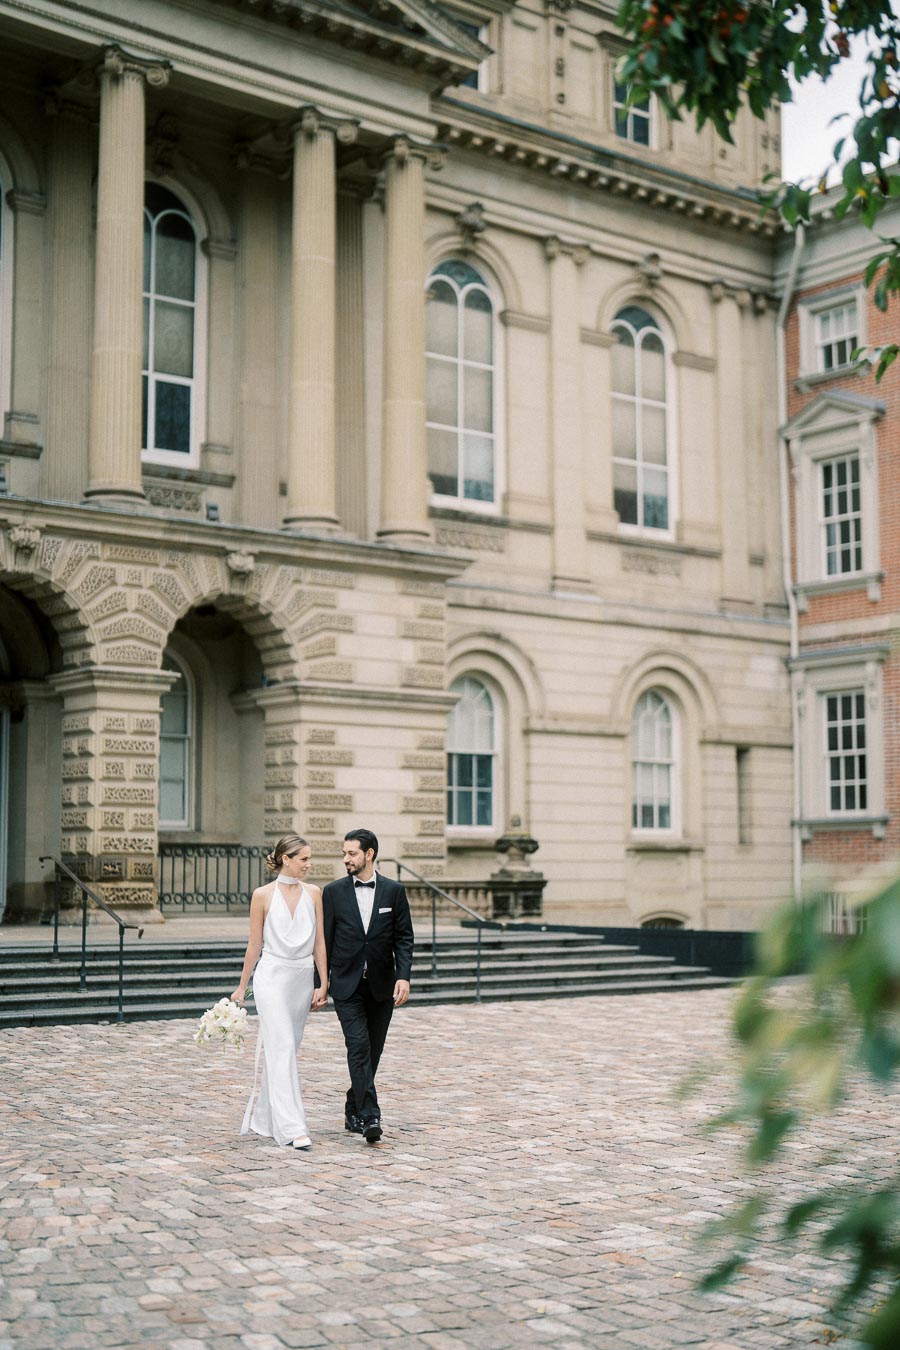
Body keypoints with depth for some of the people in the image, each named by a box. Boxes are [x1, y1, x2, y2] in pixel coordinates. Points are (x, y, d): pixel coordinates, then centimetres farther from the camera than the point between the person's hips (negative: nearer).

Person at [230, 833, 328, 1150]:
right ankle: (293, 1128, -13)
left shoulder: (313, 894, 6)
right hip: (272, 977, -4)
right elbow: (255, 945, 2)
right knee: (282, 1048, -11)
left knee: (283, 1050, 10)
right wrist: (242, 987, 5)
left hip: (302, 979, 4)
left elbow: (319, 942, 7)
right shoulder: (263, 895, -3)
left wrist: (324, 984, 3)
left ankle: (263, 1117, 24)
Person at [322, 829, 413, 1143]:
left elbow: (404, 937, 1)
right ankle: (369, 1116, -16)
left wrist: (403, 976, -11)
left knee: (372, 1052, 9)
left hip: (381, 986, 2)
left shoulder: (393, 891, 2)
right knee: (359, 1047, -13)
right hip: (347, 985, -2)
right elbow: (325, 940, 5)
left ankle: (354, 1111, 25)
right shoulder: (333, 892, 1)